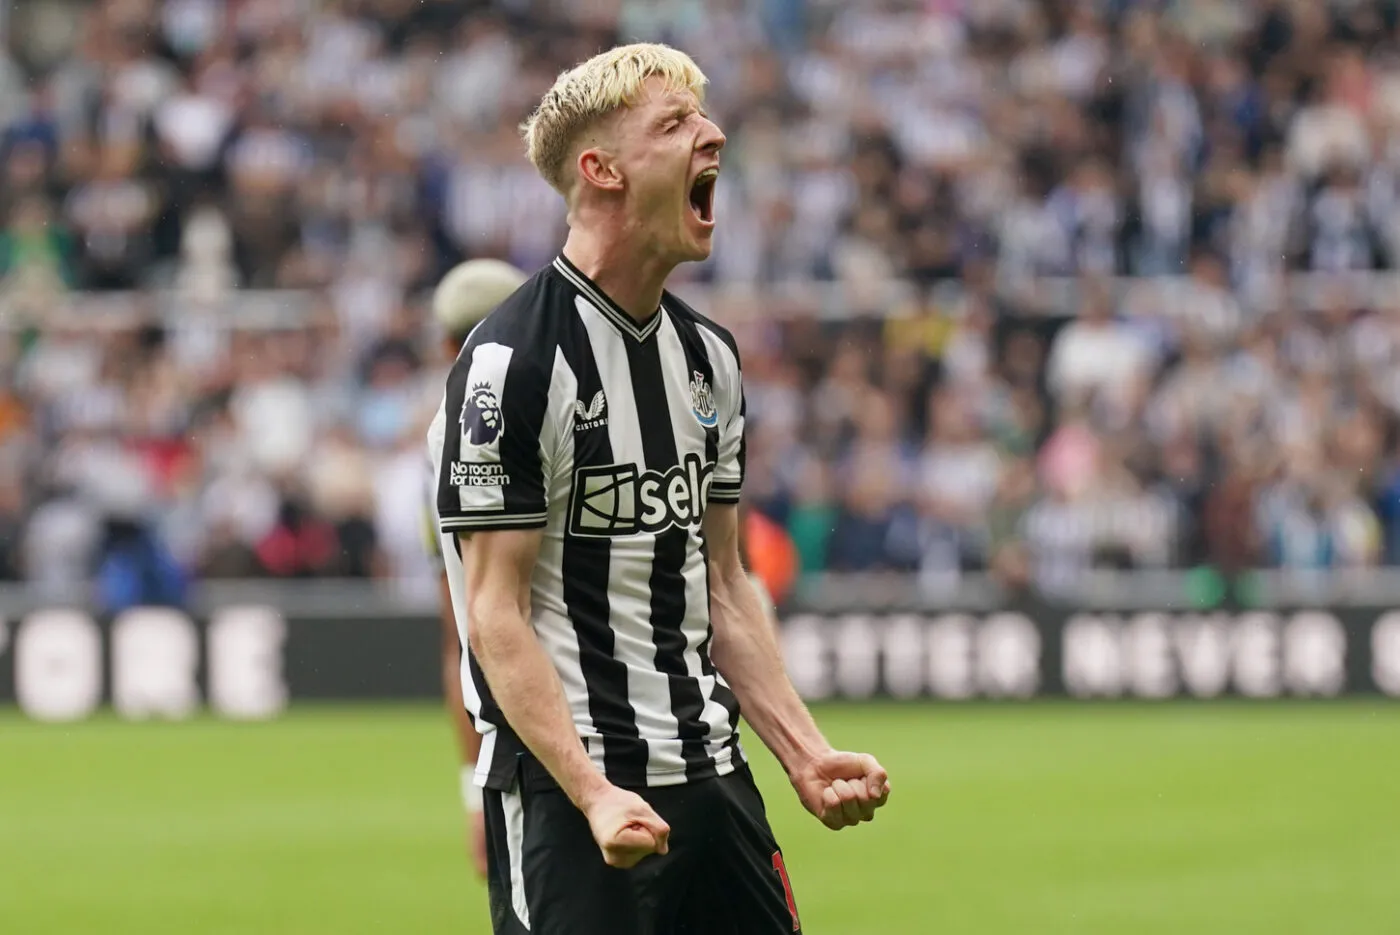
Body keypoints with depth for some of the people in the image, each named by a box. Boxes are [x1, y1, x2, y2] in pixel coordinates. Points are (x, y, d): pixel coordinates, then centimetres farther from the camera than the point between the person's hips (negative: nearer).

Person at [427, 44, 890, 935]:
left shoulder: (710, 354, 12)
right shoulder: (513, 360, -11)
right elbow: (495, 613, -13)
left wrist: (806, 754, 8)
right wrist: (593, 794, -22)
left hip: (711, 776, 7)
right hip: (563, 792, -7)